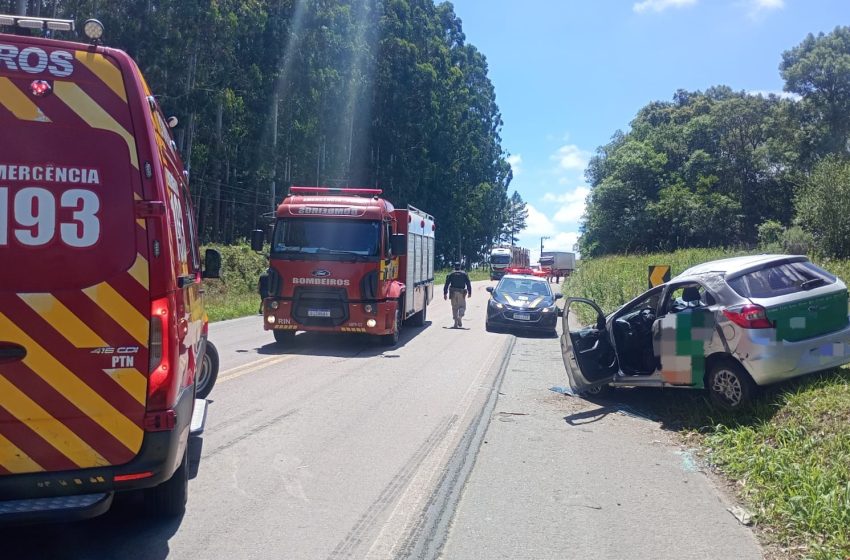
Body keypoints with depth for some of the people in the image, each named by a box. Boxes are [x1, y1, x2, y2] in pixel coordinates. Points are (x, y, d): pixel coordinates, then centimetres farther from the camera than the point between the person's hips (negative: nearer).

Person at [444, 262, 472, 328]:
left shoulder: (451, 275, 10)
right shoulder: (464, 274, 8)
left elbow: (446, 284, 6)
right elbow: (468, 284, 4)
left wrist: (445, 293, 8)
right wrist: (469, 292, 8)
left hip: (453, 293, 1)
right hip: (461, 292, -1)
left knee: (454, 307, 6)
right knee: (462, 306, 7)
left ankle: (456, 323, 4)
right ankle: (460, 317, -20)